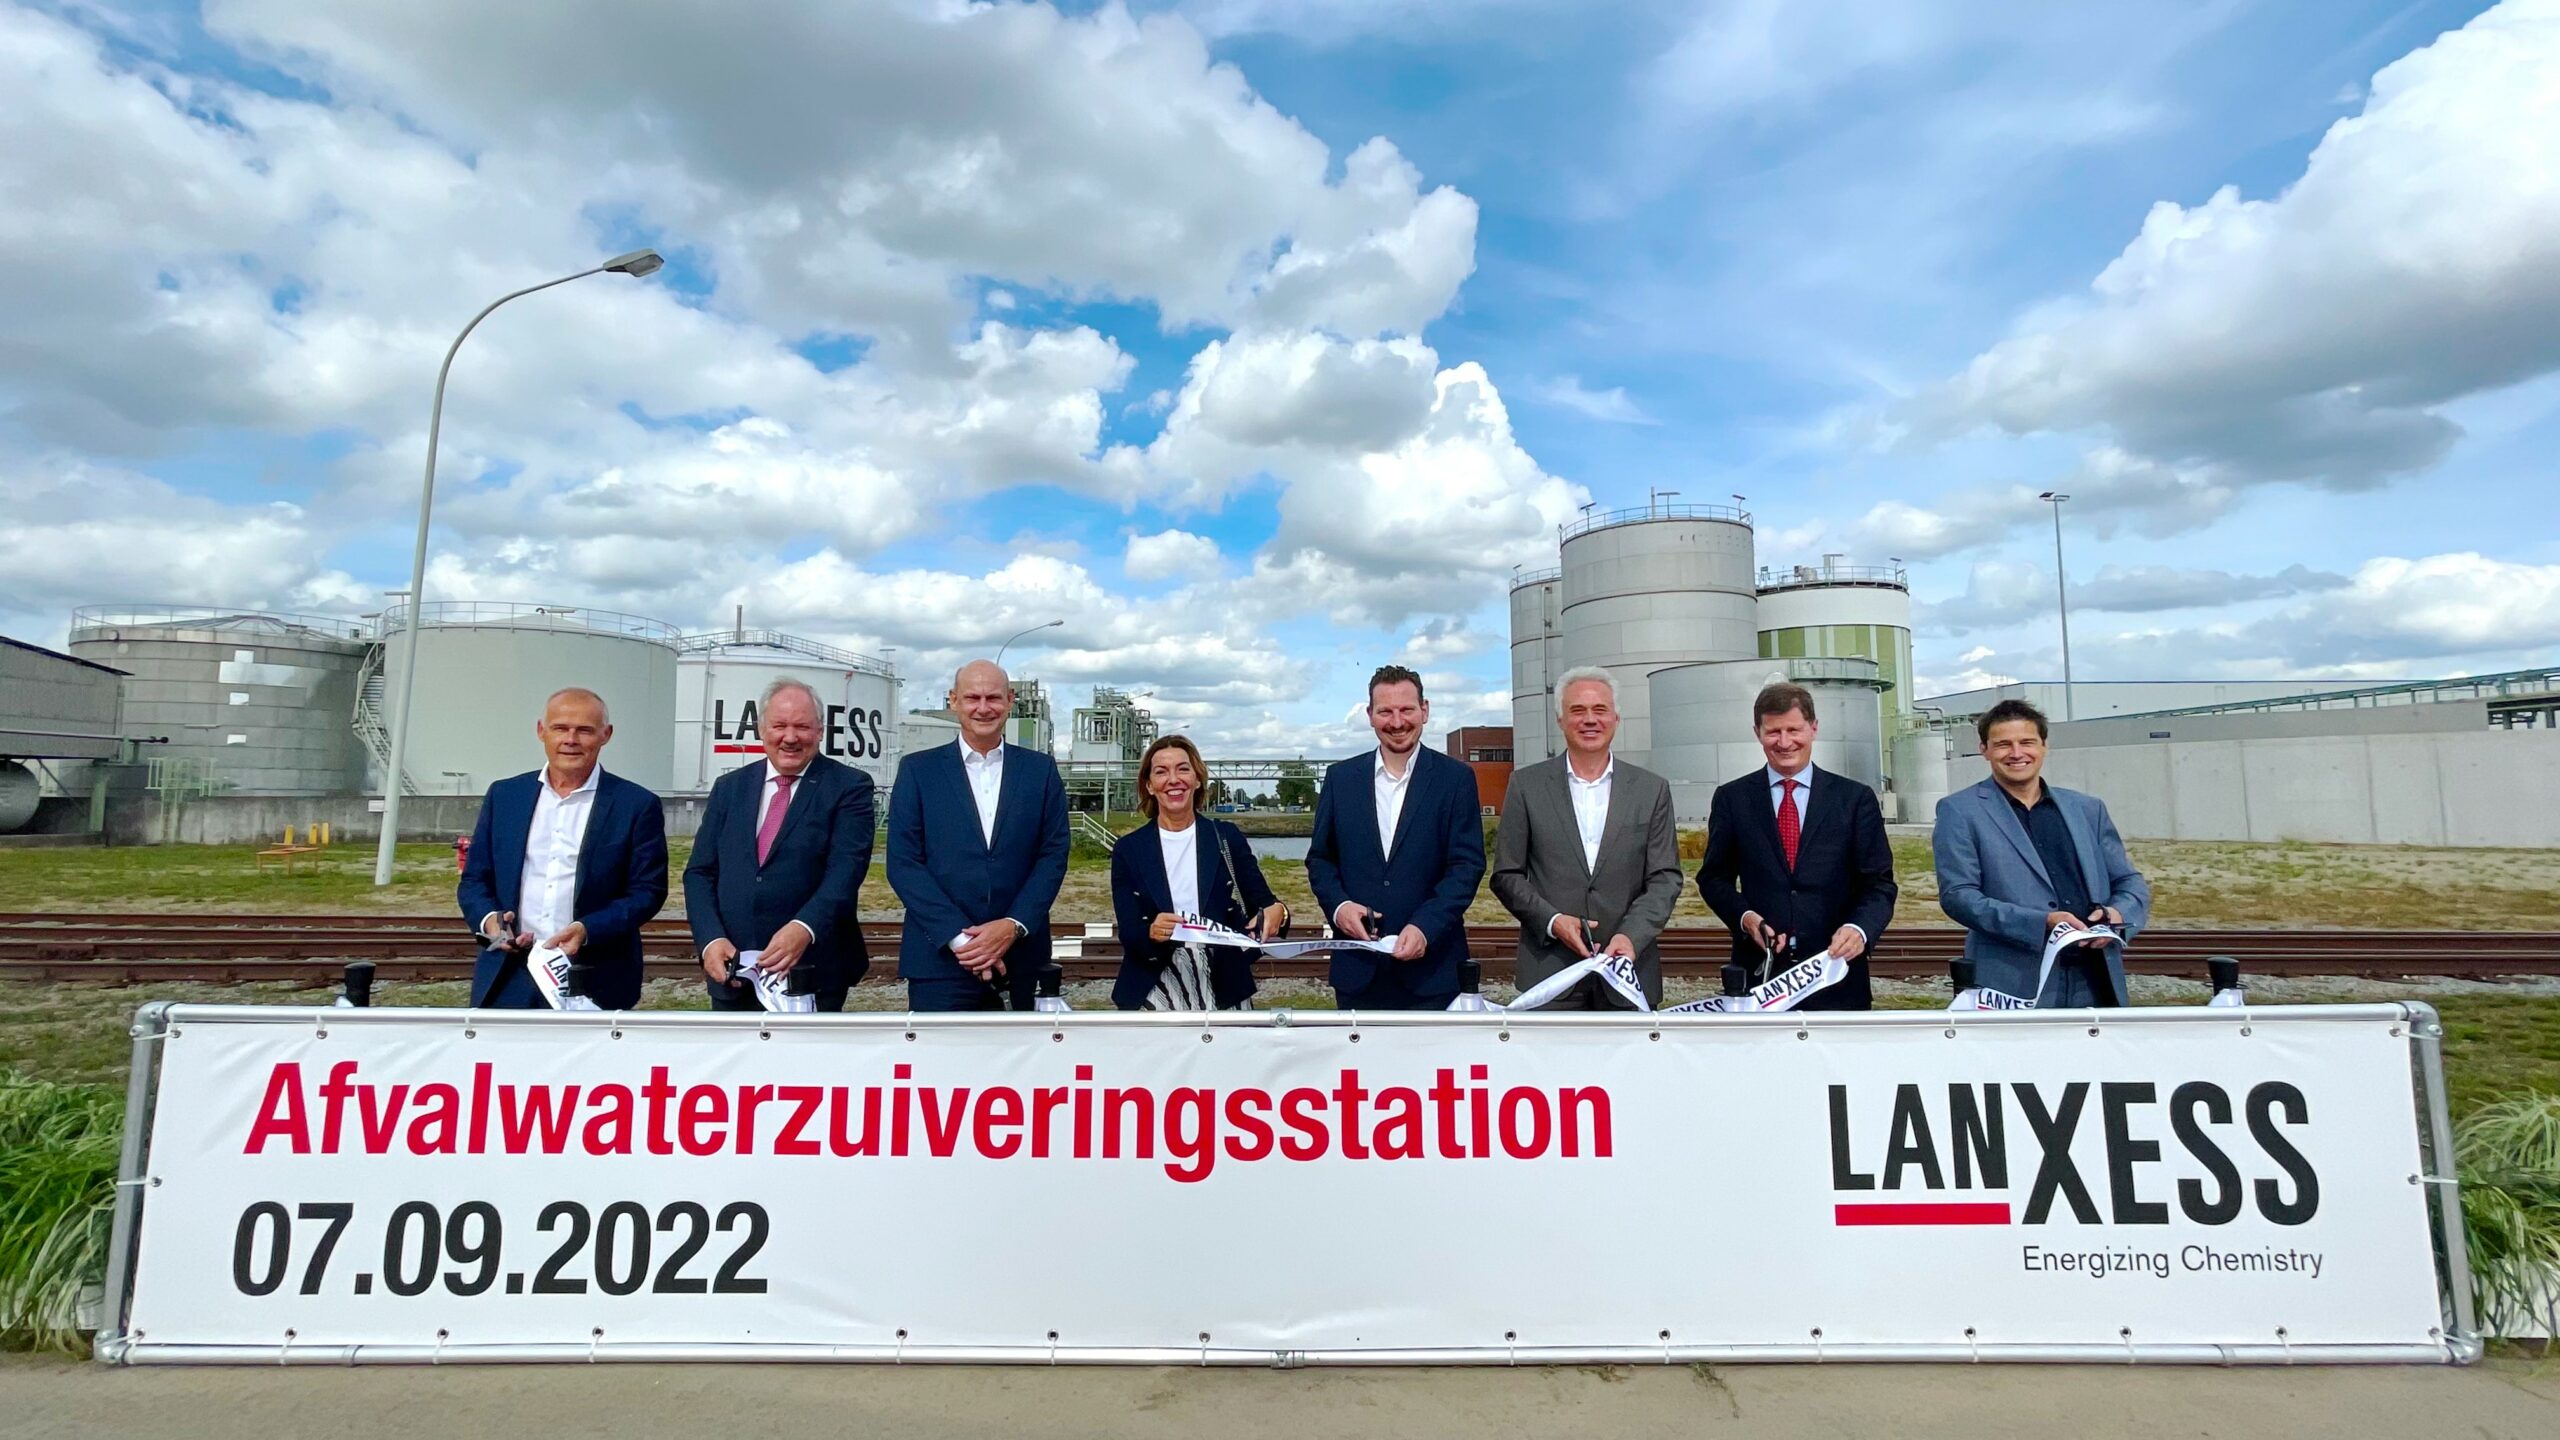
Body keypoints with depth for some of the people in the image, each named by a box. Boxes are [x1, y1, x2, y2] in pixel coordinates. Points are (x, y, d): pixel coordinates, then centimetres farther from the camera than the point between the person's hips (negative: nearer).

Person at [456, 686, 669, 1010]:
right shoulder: (503, 795, 10)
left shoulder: (637, 805, -2)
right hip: (508, 981, 3)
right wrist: (489, 919, -7)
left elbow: (647, 891, -3)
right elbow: (474, 880, 14)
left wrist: (587, 930, -18)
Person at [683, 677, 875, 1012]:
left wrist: (804, 928, -30)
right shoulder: (729, 788, 11)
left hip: (812, 974, -4)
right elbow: (700, 873, 7)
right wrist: (710, 940, -10)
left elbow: (846, 868, -14)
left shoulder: (849, 787, -3)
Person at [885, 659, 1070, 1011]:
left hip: (1021, 956, 1)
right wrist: (959, 937, -12)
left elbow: (1054, 855, 3)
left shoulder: (1041, 770, 7)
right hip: (940, 958, -1)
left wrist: (1012, 926, -11)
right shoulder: (917, 770, 4)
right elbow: (903, 863, -2)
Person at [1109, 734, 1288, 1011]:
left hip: (1224, 991, 1)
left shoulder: (1227, 838, 2)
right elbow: (1127, 935, -5)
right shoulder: (1128, 850, 0)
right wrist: (1151, 933, -27)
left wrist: (1276, 912, -22)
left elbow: (1263, 902, 1)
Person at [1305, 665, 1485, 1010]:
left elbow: (1468, 864, -5)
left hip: (1432, 967, -2)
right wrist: (1337, 905, -8)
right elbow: (1319, 857, 12)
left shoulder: (1456, 778, 0)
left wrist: (1425, 926, -17)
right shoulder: (1341, 777, 7)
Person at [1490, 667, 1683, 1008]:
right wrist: (1552, 921, -12)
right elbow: (1506, 875, 3)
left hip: (1629, 972, 1)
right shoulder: (1526, 784, 2)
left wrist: (1631, 935, -13)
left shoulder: (1652, 789, 6)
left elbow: (1665, 878, 2)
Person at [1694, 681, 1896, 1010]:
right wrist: (1744, 916, -11)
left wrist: (1859, 928, -19)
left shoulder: (1856, 798, 3)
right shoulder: (1731, 798, 4)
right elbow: (1714, 877, 9)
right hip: (1759, 972, 0)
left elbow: (1879, 883, 1)